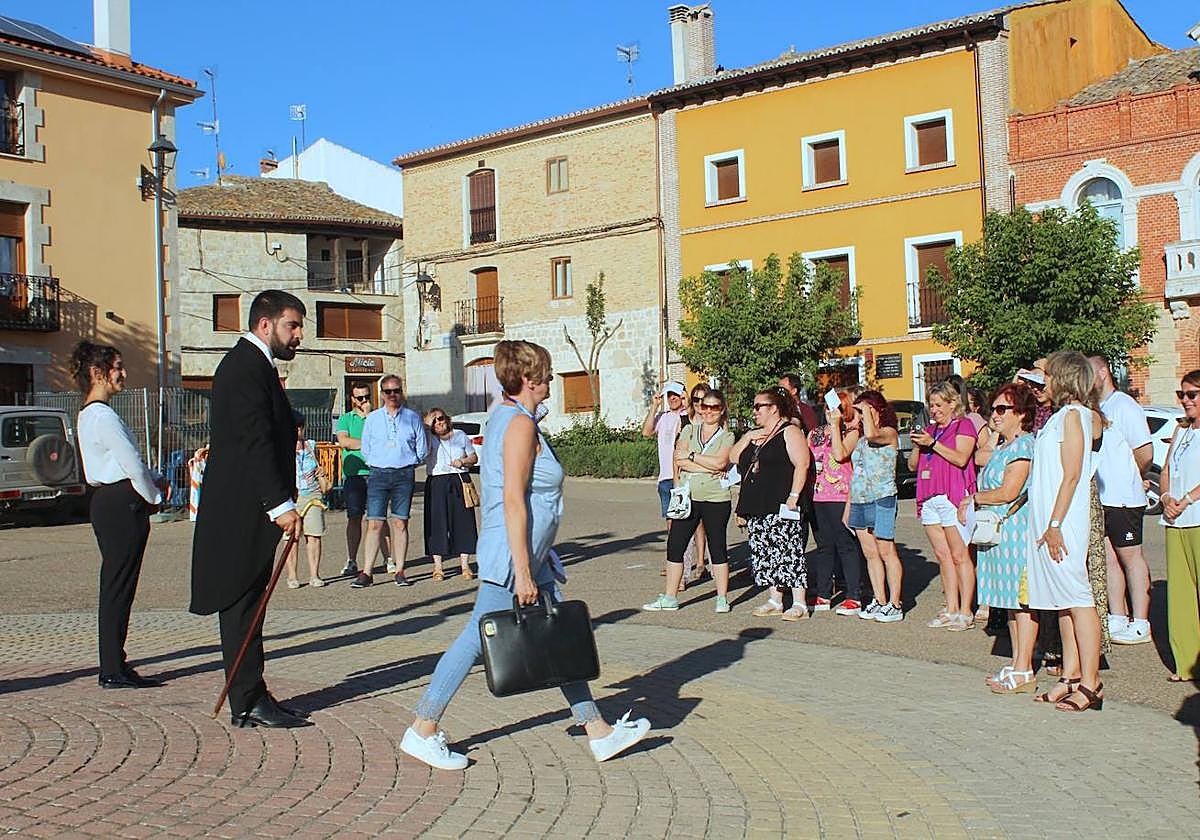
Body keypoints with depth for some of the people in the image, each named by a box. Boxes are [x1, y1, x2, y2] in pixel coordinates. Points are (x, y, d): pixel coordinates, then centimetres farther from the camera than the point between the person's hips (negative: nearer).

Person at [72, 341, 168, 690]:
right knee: (118, 587, -5)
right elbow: (133, 466, -18)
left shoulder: (89, 415, 17)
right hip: (122, 504, -10)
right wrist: (154, 498, -4)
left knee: (114, 586, 13)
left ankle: (113, 666, 19)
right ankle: (114, 671, 0)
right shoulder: (102, 416, -15)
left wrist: (156, 478, 9)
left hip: (107, 501, 10)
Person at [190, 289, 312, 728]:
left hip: (245, 507, 11)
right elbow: (256, 441, -21)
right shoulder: (248, 366, -13)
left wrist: (281, 501, 18)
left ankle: (248, 698, 19)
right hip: (244, 509, -11)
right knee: (243, 603, -5)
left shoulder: (250, 364, 20)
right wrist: (281, 504, -23)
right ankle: (249, 701, 1)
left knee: (244, 603, 12)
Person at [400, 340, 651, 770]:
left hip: (529, 556, 11)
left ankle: (599, 732, 17)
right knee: (478, 639, -2)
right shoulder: (520, 424, -16)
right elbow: (513, 501, -22)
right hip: (512, 558, -11)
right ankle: (422, 732, 10)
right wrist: (522, 571, -23)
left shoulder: (504, 415, 14)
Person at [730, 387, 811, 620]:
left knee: (788, 550, -9)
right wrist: (748, 438, 1)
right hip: (756, 508, 8)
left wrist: (794, 496, -20)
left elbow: (802, 464, -13)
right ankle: (774, 600, 17)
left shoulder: (790, 431, -4)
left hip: (781, 507, -8)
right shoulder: (754, 434, 21)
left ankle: (799, 603, -5)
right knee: (764, 554, 9)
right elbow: (733, 457, 17)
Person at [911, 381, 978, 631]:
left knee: (959, 556, -7)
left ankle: (966, 612, -5)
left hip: (953, 497, -7)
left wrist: (933, 443, -14)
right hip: (929, 498, 7)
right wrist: (917, 446, 2)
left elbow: (961, 458, -12)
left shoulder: (964, 425, 3)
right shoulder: (929, 429, 22)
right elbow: (912, 465, 20)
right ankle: (950, 609, 9)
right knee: (942, 556, 5)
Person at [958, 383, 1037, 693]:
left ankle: (1024, 672, -3)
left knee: (1022, 600, -6)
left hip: (1018, 530, -10)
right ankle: (1016, 663, 20)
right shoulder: (1002, 445, 19)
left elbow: (1008, 492, -19)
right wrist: (972, 505, 1)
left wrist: (973, 499, -5)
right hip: (999, 531, 10)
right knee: (1012, 600, 13)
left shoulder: (1024, 445, -12)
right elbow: (989, 485, 21)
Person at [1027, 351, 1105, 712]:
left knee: (1077, 599, -8)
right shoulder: (1061, 415, 17)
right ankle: (1071, 677, 15)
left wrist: (1055, 524, -20)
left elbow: (1071, 475, -17)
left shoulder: (1074, 415, -10)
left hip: (1063, 525, -10)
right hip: (1046, 522, 10)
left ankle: (1090, 685, -6)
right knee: (1063, 602, 10)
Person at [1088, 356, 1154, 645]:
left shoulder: (1125, 406, -9)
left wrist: (1127, 479, 1)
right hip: (1098, 499, 8)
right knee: (1108, 559, 10)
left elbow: (1145, 453, -12)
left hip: (1122, 499, -8)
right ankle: (1117, 619, 17)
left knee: (1131, 557, -1)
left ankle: (1140, 625, 6)